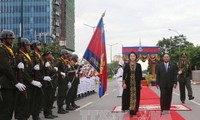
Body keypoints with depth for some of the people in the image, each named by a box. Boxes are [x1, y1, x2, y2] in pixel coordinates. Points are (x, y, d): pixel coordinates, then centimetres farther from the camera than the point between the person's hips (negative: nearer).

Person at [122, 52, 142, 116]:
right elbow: (124, 74, 0)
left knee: (136, 97, 2)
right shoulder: (126, 65, 1)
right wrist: (124, 83, -6)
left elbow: (140, 75, 5)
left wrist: (140, 84, 3)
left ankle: (134, 110, 8)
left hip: (136, 84, 1)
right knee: (128, 96, 0)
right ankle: (128, 108, 8)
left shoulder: (138, 65, 3)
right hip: (128, 83, -1)